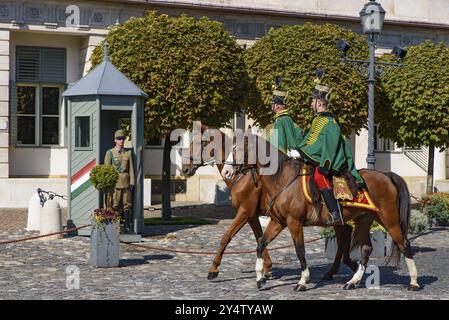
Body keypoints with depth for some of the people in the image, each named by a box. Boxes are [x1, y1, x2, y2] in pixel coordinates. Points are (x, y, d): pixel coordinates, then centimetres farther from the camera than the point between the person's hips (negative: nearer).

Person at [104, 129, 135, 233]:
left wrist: (132, 182, 3)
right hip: (115, 182, -3)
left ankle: (127, 226, 11)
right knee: (115, 205, -3)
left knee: (127, 204, 5)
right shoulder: (110, 153, 0)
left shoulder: (128, 153, 10)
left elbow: (131, 168, 10)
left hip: (126, 182, 3)